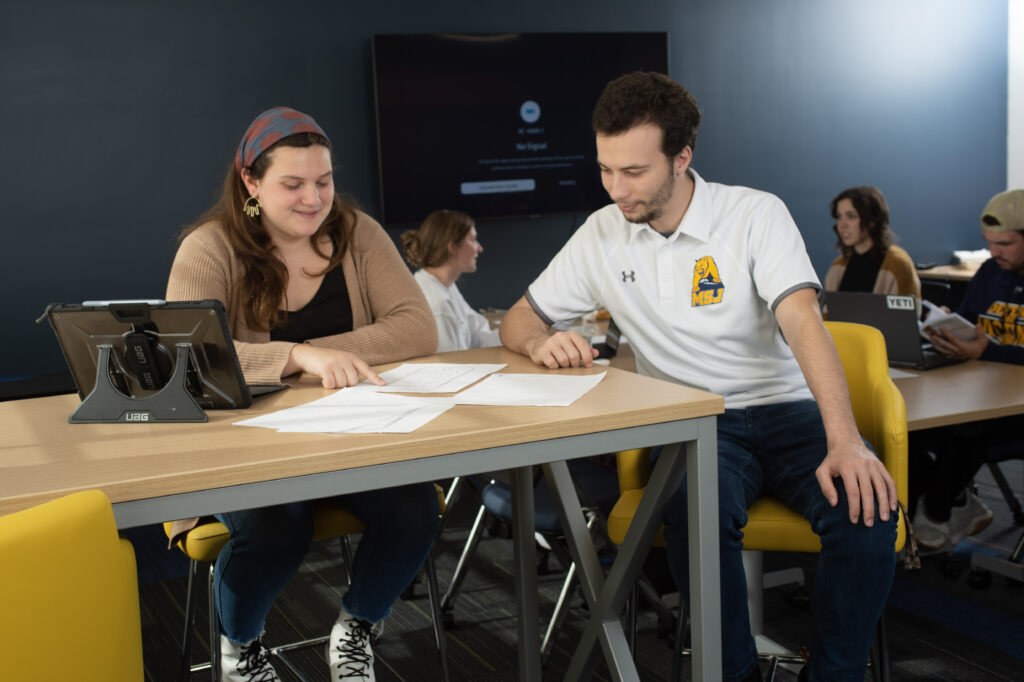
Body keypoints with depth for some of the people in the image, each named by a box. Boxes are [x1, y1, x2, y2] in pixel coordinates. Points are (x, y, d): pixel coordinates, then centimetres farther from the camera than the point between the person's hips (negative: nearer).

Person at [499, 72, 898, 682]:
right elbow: (518, 321, 12)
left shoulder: (756, 214, -5)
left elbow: (803, 322, -18)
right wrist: (541, 342, -15)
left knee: (865, 506, -29)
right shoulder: (601, 235, 4)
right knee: (697, 512, -34)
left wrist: (845, 443, -32)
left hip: (784, 409, 0)